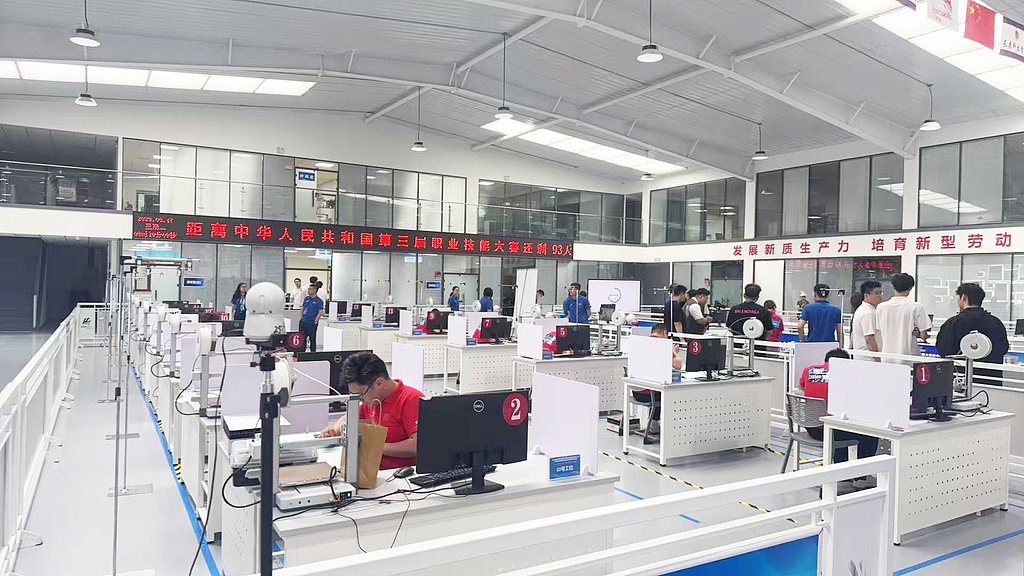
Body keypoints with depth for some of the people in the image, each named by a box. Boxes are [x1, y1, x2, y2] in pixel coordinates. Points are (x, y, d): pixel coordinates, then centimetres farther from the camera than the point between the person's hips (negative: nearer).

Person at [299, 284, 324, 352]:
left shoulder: (318, 301, -9)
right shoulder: (307, 298, 10)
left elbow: (321, 312, -13)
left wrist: (315, 321, -16)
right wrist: (301, 317, 14)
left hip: (312, 323, -7)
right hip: (303, 322, 7)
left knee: (312, 339, 2)